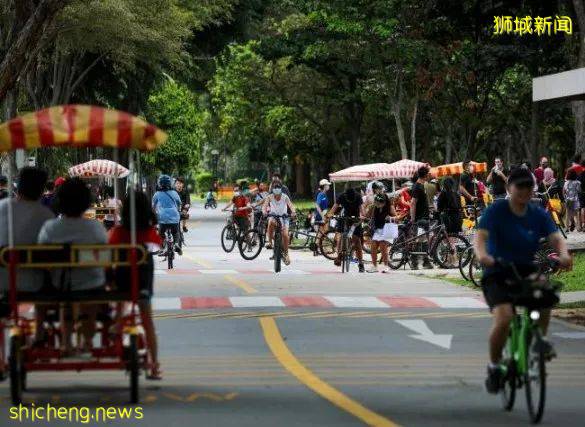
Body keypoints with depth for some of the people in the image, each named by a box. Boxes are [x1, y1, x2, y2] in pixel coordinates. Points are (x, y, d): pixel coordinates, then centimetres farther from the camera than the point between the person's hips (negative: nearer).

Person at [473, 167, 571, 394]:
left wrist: (563, 254, -35)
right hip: (497, 275, -3)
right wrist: (482, 254, -47)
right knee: (504, 317, -27)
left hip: (525, 272, 3)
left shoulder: (538, 214, 1)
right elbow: (480, 236, -24)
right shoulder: (496, 211, -10)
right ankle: (494, 367, -1)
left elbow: (556, 238, -11)